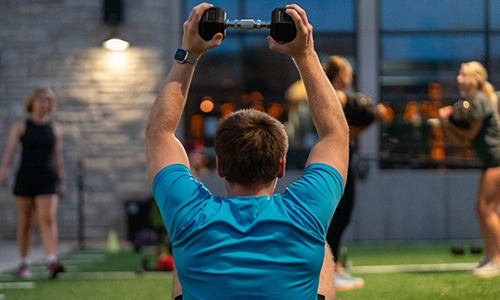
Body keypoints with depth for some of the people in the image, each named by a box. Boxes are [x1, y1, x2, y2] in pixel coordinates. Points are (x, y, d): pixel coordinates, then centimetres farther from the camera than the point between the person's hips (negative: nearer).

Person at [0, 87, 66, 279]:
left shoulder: (55, 128, 9)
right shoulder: (20, 126, 3)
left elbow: (58, 156, 13)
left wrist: (61, 182, 11)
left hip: (47, 179, 0)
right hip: (25, 177, 0)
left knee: (48, 218, -15)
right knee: (25, 222, 6)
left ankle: (51, 262, -26)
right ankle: (24, 263, 19)